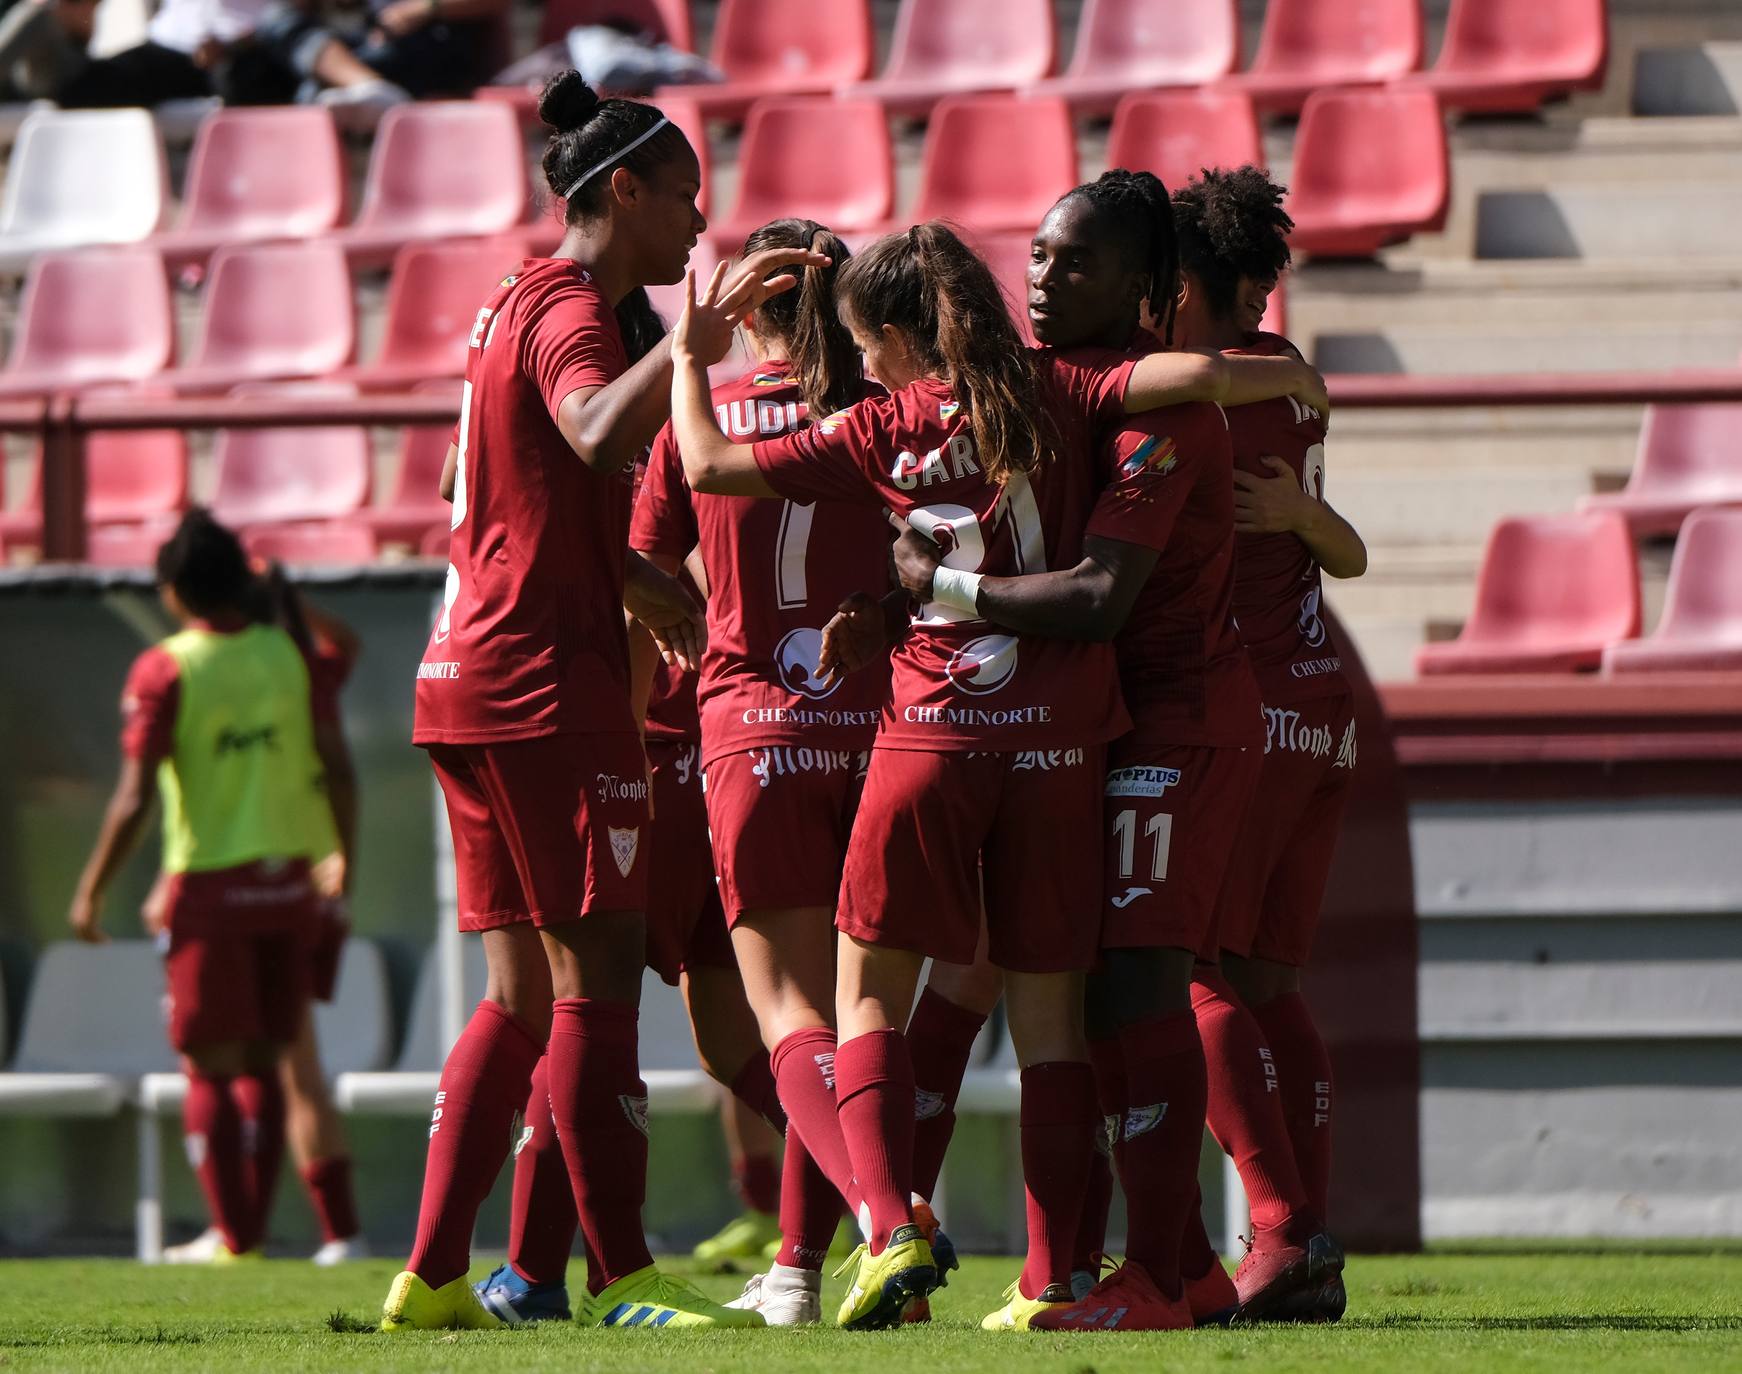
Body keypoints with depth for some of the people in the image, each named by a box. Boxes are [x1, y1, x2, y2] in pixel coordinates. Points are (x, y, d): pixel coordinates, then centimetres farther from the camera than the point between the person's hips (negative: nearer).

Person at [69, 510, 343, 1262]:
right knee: (262, 1061, 11)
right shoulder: (288, 655, 3)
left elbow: (134, 798, -13)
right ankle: (253, 1224, 11)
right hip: (286, 879, 4)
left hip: (209, 885, -4)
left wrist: (91, 891, -4)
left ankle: (235, 1236, -3)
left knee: (211, 1066, 1)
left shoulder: (166, 670, -9)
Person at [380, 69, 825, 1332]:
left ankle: (433, 1278, 10)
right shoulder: (567, 310, -11)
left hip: (477, 676, 10)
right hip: (548, 681, -10)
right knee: (599, 972, -10)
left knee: (526, 992, 11)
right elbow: (600, 432, -33)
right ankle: (623, 1278, -12)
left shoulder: (520, 304, 20)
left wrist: (638, 582, 25)